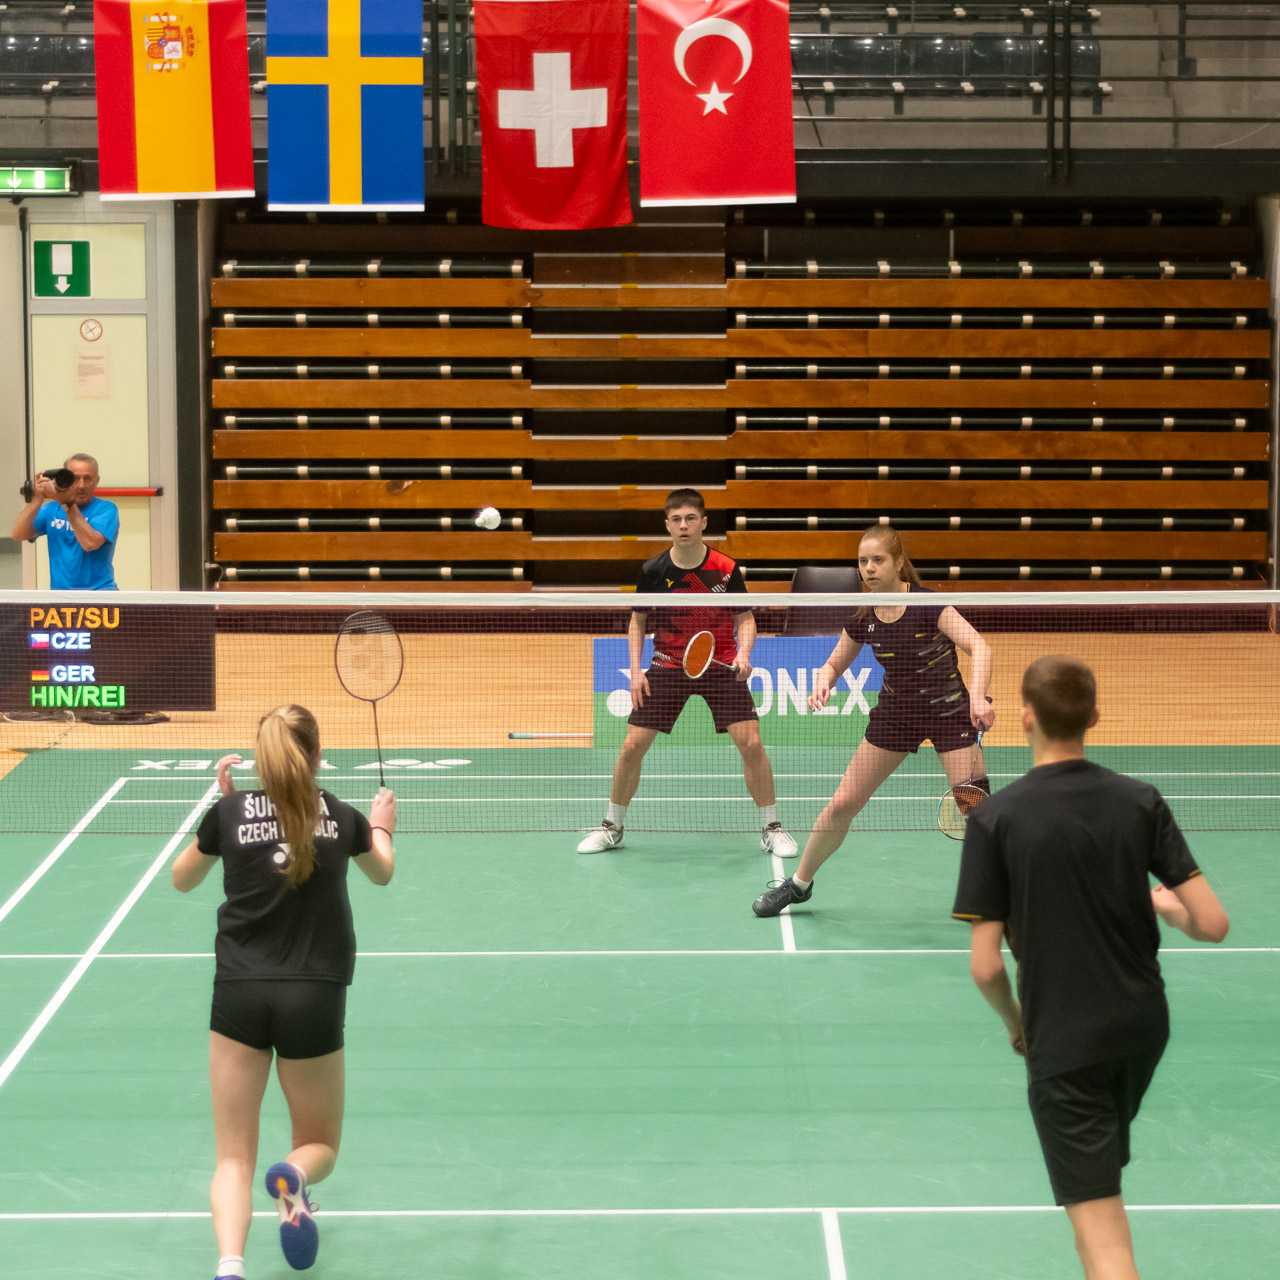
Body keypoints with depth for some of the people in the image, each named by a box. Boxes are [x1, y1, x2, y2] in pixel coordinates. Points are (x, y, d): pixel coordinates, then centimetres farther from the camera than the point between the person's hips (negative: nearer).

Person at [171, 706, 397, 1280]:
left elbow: (182, 880, 19)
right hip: (315, 997, 0)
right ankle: (293, 1177, -20)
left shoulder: (230, 812, 0)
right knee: (320, 1146, 18)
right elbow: (382, 872, 26)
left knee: (233, 1159, 5)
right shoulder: (341, 818, 3)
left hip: (239, 996, 0)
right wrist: (382, 830, 46)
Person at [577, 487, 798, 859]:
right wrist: (636, 670, -2)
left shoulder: (726, 570, -9)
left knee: (751, 743, -13)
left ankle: (771, 828, 3)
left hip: (721, 667, -1)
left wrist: (744, 654, -19)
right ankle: (612, 826, 16)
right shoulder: (653, 571, -6)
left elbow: (745, 619, 0)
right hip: (667, 667, 1)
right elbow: (637, 621, 7)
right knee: (632, 746, -4)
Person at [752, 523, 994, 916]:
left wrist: (978, 696, -46)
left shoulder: (927, 604, -20)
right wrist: (823, 681, -15)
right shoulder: (862, 617, -5)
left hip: (949, 712, -4)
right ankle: (799, 883, 23)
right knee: (842, 804, 4)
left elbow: (979, 647, -30)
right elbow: (834, 664, 10)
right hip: (894, 713, 4)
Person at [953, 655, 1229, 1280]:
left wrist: (1015, 1022, 7)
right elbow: (1213, 924, -8)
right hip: (1143, 1027, 5)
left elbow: (985, 966, -13)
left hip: (1062, 1042, -5)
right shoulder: (1141, 801, -4)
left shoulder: (994, 818, -13)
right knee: (1102, 1164, 31)